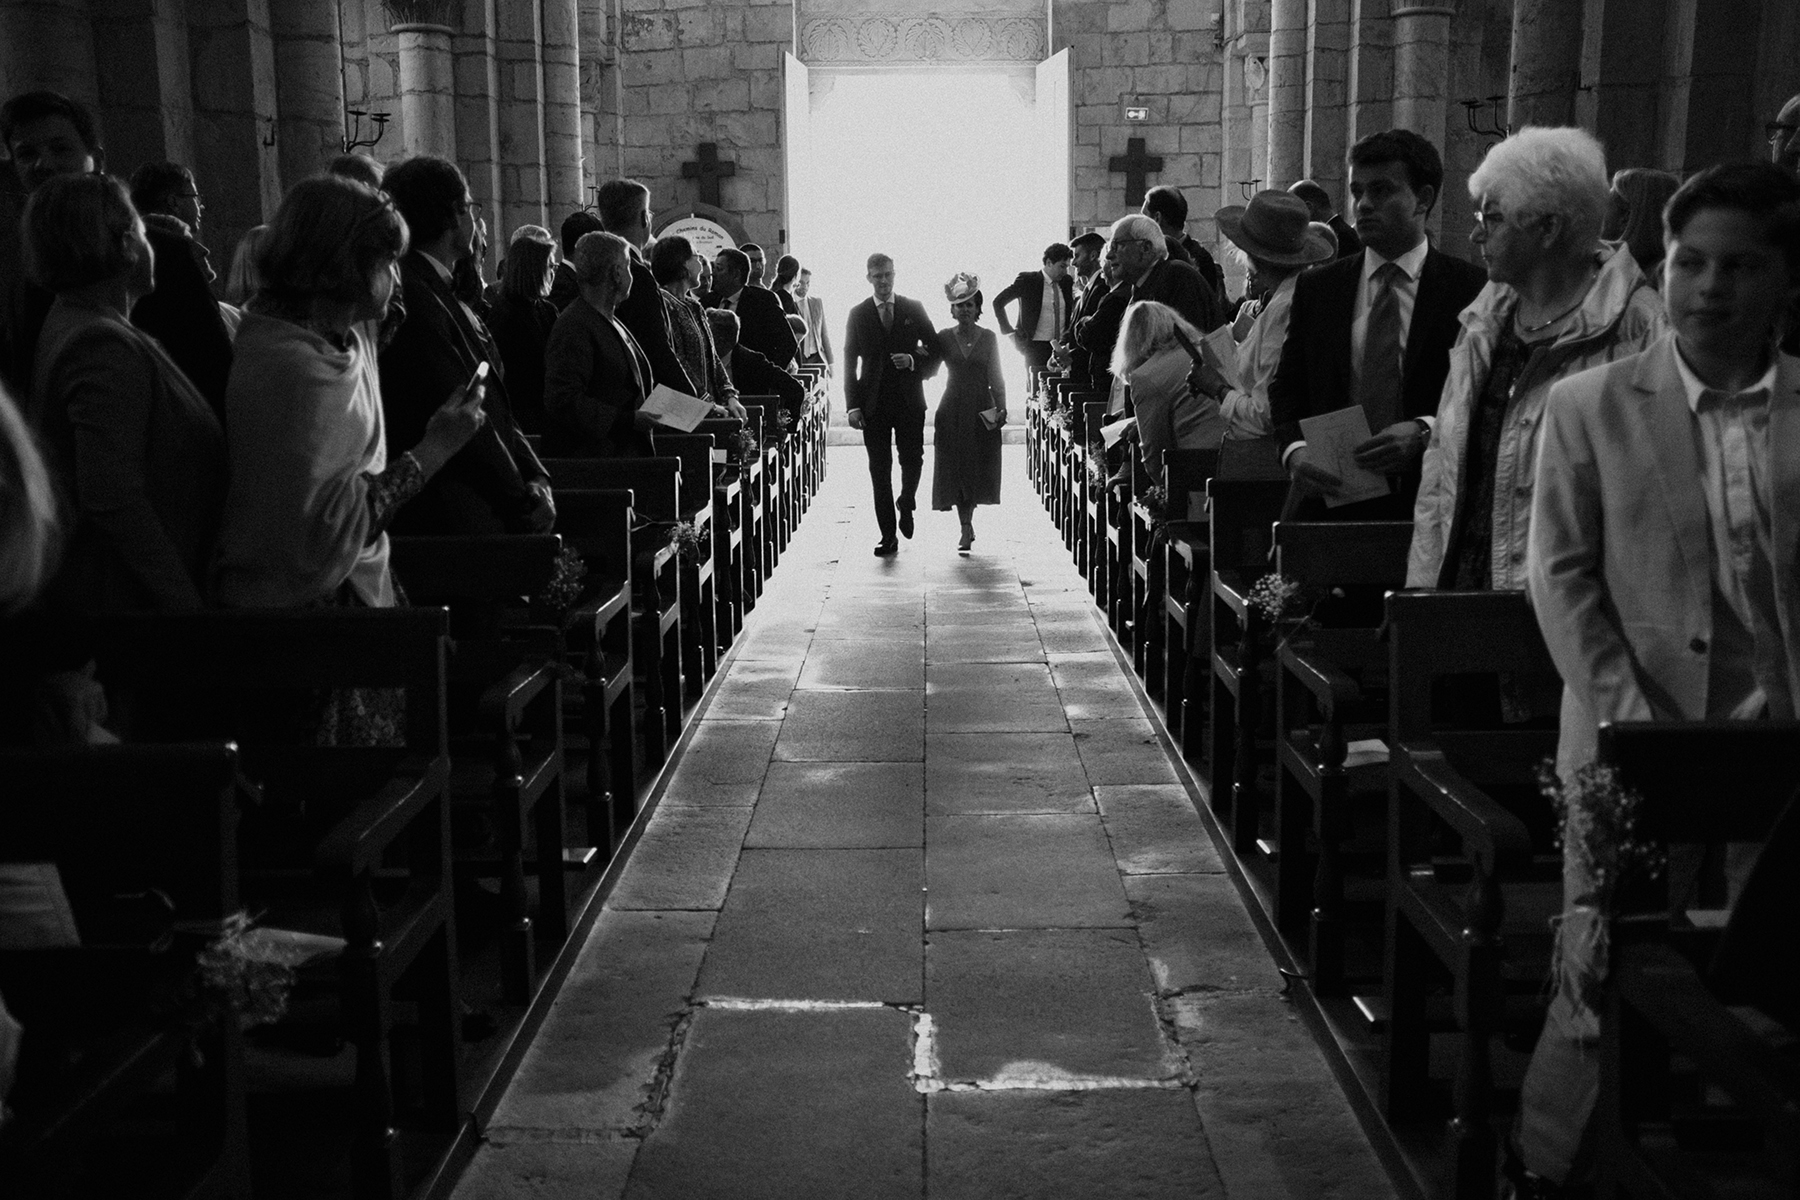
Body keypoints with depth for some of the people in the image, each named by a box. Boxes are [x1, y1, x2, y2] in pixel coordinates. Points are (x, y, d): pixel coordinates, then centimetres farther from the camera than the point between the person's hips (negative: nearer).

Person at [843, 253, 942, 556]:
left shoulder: (914, 309, 6)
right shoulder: (858, 315, 6)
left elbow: (936, 349, 9)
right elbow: (850, 363, 4)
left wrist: (914, 361, -11)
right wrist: (852, 405, -4)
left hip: (909, 399, 0)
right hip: (874, 403, 0)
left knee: (912, 460, -5)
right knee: (879, 470, 0)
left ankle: (905, 505, 28)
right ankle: (888, 535, 6)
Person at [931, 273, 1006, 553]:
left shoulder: (989, 338, 2)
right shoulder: (943, 337, 2)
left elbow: (996, 377, 3)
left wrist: (1002, 408, -3)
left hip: (982, 409, 0)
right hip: (953, 410, 0)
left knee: (977, 468, 3)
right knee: (955, 469, -1)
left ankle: (967, 525, 20)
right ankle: (966, 528, 6)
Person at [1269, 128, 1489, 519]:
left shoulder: (1472, 289, 1)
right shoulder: (1316, 288, 11)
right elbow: (1287, 388, 11)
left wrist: (1425, 431, -17)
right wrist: (1294, 451, -8)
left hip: (1430, 505, -2)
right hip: (1331, 505, 2)